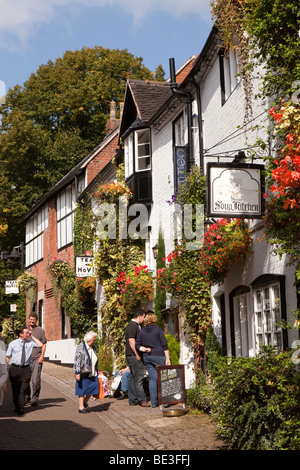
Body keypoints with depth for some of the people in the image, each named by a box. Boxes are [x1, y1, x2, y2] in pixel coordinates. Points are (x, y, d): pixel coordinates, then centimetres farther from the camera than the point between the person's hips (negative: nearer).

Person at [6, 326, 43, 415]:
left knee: (23, 389, -4)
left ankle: (21, 409, 0)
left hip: (25, 369, 1)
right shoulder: (13, 344, 1)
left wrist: (32, 336, -3)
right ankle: (17, 407, 26)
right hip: (14, 368, -1)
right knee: (15, 389, 9)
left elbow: (40, 345, -5)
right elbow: (8, 357, 4)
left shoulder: (30, 342, 6)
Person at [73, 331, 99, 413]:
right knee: (82, 389, 1)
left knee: (93, 388, 4)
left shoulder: (93, 347, 13)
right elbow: (77, 360, -16)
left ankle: (85, 402, 26)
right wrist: (77, 373, -21)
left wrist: (96, 371, 24)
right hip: (83, 373, -7)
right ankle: (81, 407, 10)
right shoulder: (80, 348, -12)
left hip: (92, 373, 7)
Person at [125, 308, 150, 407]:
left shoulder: (136, 326, 19)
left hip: (135, 355, 10)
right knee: (138, 377, -8)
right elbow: (131, 341, -20)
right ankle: (142, 399, -6)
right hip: (133, 355, -10)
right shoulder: (132, 326, -14)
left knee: (133, 377, 10)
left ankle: (132, 400, 13)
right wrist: (137, 355, -18)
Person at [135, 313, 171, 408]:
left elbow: (137, 345, 7)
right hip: (159, 356, -4)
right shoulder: (158, 330, -3)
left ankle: (153, 402, 6)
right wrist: (167, 358, -4)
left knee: (152, 378, 7)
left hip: (147, 357, 4)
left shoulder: (141, 332, 8)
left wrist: (145, 349, -3)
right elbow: (164, 345, -5)